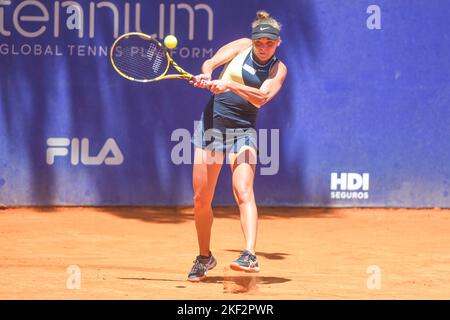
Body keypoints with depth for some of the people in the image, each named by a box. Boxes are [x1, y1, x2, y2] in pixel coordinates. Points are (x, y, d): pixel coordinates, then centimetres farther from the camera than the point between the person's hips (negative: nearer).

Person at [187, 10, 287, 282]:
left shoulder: (278, 69, -1)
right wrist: (207, 76, -27)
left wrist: (229, 85, -30)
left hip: (243, 131, -2)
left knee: (243, 191, -23)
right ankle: (204, 257, 23)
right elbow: (211, 62, -4)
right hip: (212, 124, 2)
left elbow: (261, 97, -17)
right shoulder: (242, 46, 5)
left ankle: (250, 256, -34)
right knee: (201, 198, 5)